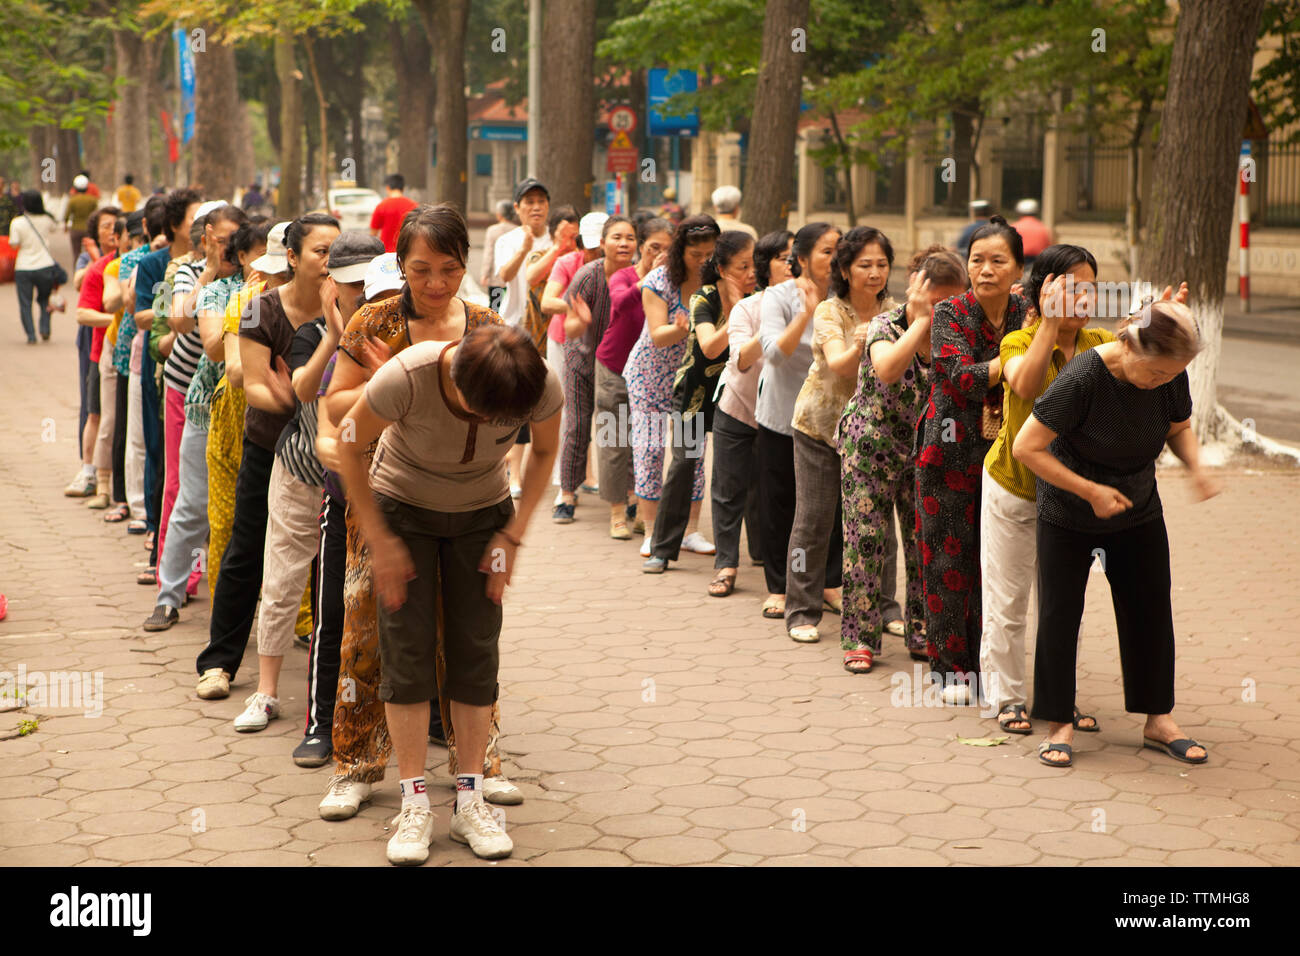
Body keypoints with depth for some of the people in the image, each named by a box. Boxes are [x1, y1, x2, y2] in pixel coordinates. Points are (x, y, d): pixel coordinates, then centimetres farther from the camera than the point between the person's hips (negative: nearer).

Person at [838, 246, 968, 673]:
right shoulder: (886, 325, -17)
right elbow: (886, 370, -37)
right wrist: (922, 322, -32)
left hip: (925, 451, 4)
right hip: (872, 447, -4)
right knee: (866, 540, -3)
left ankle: (922, 634, 18)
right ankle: (859, 638, 7)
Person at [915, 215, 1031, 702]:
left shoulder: (1027, 315, 4)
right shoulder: (949, 314, -6)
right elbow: (964, 377, -19)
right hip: (952, 454, -3)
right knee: (948, 558, 2)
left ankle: (985, 662, 19)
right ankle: (951, 667, 14)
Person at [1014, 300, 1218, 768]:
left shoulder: (1170, 376, -15)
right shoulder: (1080, 379, -31)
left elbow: (1179, 428, 5)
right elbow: (1026, 448, -26)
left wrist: (1196, 466, -16)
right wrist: (1090, 491, -25)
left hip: (1139, 515, 5)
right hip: (1069, 517, -4)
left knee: (1151, 613, 7)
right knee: (1060, 615, -2)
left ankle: (1159, 721, 19)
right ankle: (1059, 725, 10)